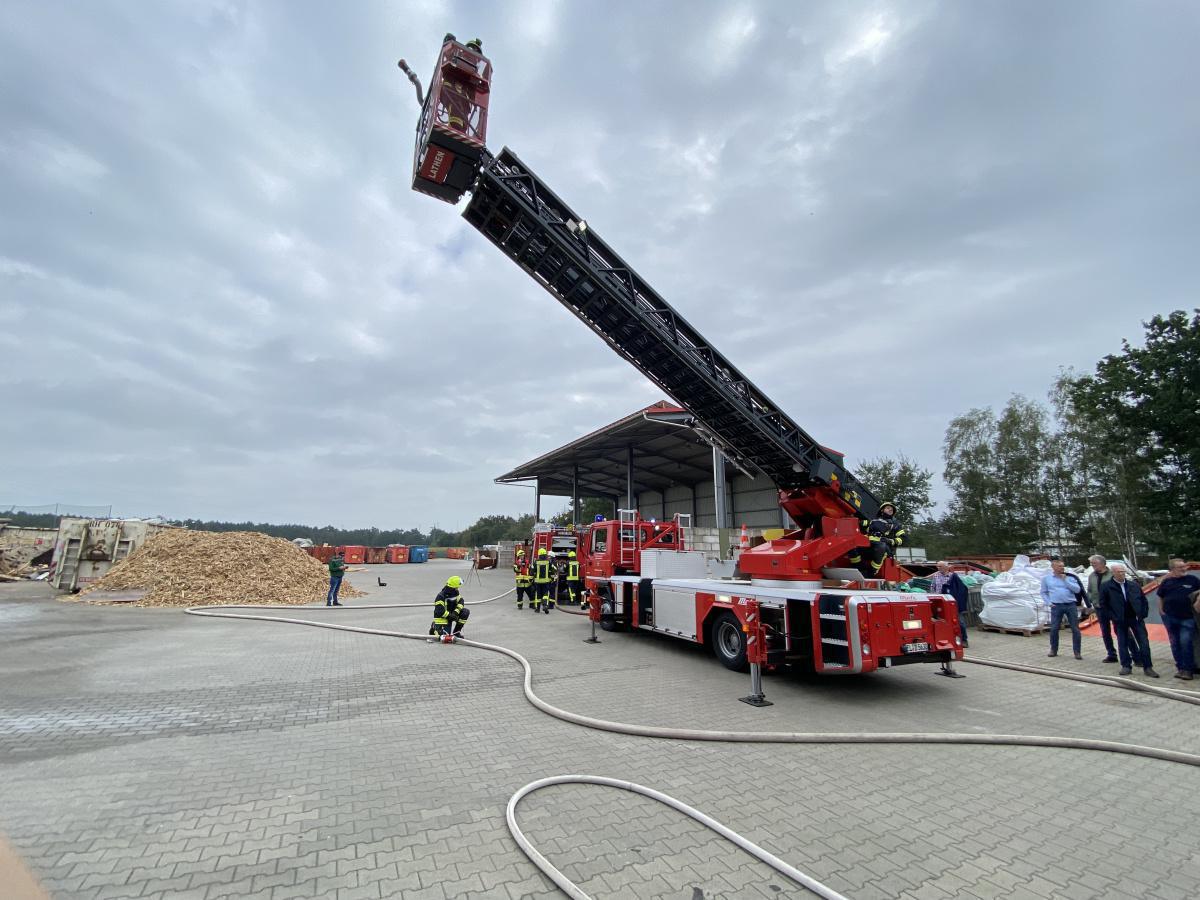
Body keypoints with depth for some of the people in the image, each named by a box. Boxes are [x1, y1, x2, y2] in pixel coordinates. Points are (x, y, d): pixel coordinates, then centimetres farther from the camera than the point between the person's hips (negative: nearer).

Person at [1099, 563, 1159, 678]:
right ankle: (1126, 666, 14)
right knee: (1123, 643, 4)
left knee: (1144, 643, 1)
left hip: (1136, 618, 2)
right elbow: (1103, 603, -3)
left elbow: (1143, 600, 10)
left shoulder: (1133, 585, 3)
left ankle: (1148, 667, 10)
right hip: (1120, 620, -2)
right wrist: (1113, 617, -7)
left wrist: (1143, 614, -1)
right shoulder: (1106, 586, -6)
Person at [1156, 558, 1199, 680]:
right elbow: (1160, 597, 11)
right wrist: (1161, 611, 3)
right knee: (1175, 643, 9)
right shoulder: (1166, 582, 4)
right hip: (1170, 617, 2)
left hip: (1187, 618, -2)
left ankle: (1187, 669, 1)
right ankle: (1180, 667, 19)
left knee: (1186, 642, -9)